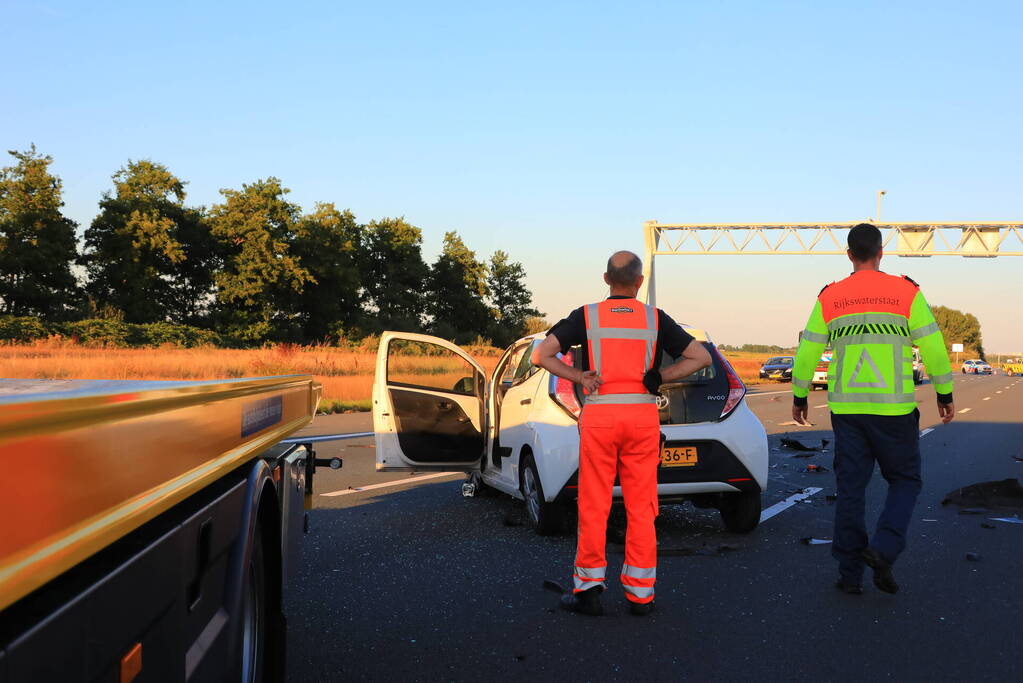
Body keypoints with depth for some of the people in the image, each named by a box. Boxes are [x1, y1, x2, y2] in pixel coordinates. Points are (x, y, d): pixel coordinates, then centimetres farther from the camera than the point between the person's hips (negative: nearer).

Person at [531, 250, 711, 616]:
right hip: (643, 417, 1)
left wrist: (579, 377, -1)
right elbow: (701, 357, 5)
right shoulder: (655, 318, 5)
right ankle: (640, 593, 11)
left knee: (593, 507, 5)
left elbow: (541, 355, -5)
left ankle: (589, 589, 8)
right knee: (641, 508, 6)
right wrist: (658, 377, 3)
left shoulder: (586, 316, 3)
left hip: (598, 416, -1)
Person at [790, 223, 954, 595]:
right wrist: (944, 394, 9)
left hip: (846, 409, 2)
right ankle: (883, 550, -6)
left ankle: (850, 574, 11)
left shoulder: (829, 298, 3)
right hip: (894, 408, -2)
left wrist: (799, 397, 18)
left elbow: (807, 351, 6)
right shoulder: (907, 293, -3)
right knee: (905, 481, 14)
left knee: (850, 488, 9)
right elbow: (933, 348, -2)